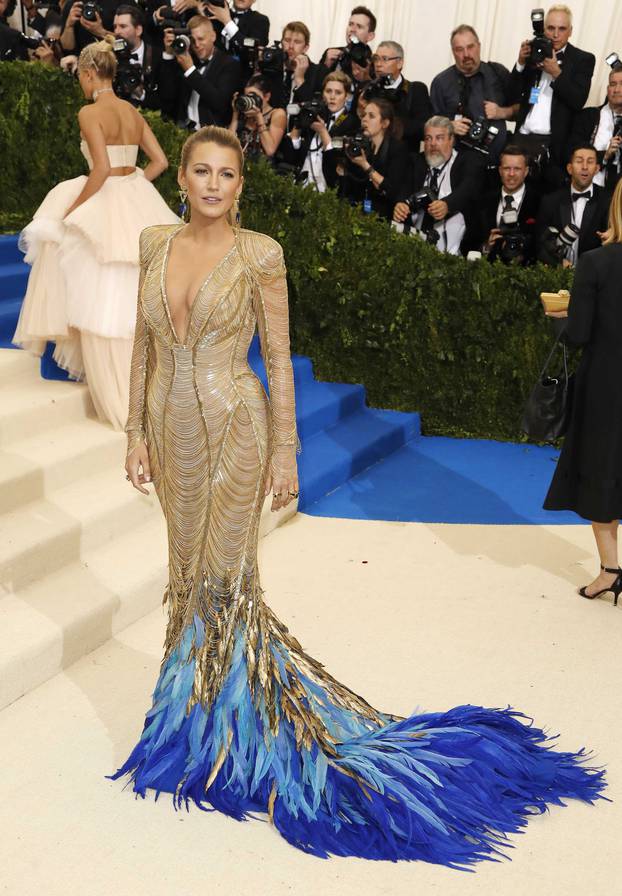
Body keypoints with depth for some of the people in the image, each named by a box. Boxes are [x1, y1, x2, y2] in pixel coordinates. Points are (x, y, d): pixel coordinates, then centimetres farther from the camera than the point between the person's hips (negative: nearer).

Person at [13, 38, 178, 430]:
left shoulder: (90, 112, -12)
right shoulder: (133, 112, 9)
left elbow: (102, 169, -21)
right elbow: (160, 161, 10)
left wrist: (71, 211, -12)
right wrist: (132, 187, 15)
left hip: (106, 207, -7)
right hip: (137, 204, 7)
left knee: (104, 304, 3)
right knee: (132, 301, 17)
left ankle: (119, 396, 8)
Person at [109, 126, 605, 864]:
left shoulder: (259, 254, -8)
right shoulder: (156, 244, 5)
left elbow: (279, 358, -7)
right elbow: (145, 344, 9)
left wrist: (286, 453, -8)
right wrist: (137, 434, 6)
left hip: (232, 429, -5)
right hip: (172, 428, 5)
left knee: (221, 576, 2)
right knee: (192, 569, 15)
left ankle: (229, 728, 21)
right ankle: (211, 709, 35)